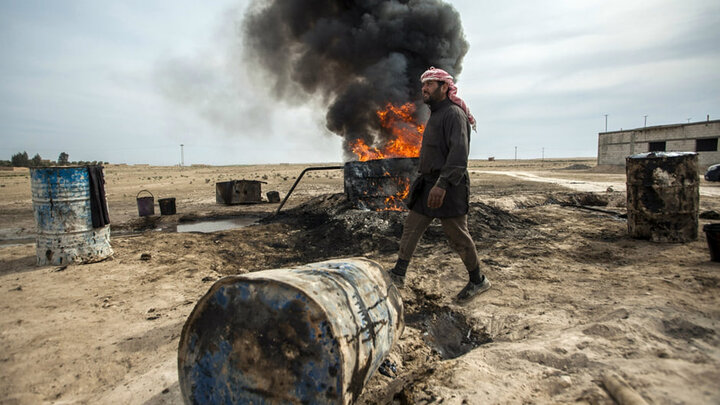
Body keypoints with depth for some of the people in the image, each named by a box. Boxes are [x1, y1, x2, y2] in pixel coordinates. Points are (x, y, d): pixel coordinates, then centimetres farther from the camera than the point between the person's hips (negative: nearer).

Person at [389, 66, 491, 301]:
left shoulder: (454, 114, -13)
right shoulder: (435, 116, 18)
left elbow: (459, 152, -28)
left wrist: (442, 184, -39)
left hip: (447, 188, -9)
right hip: (429, 184, 9)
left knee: (457, 235, 0)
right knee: (411, 227, 7)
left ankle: (478, 281, 18)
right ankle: (398, 274, 14)